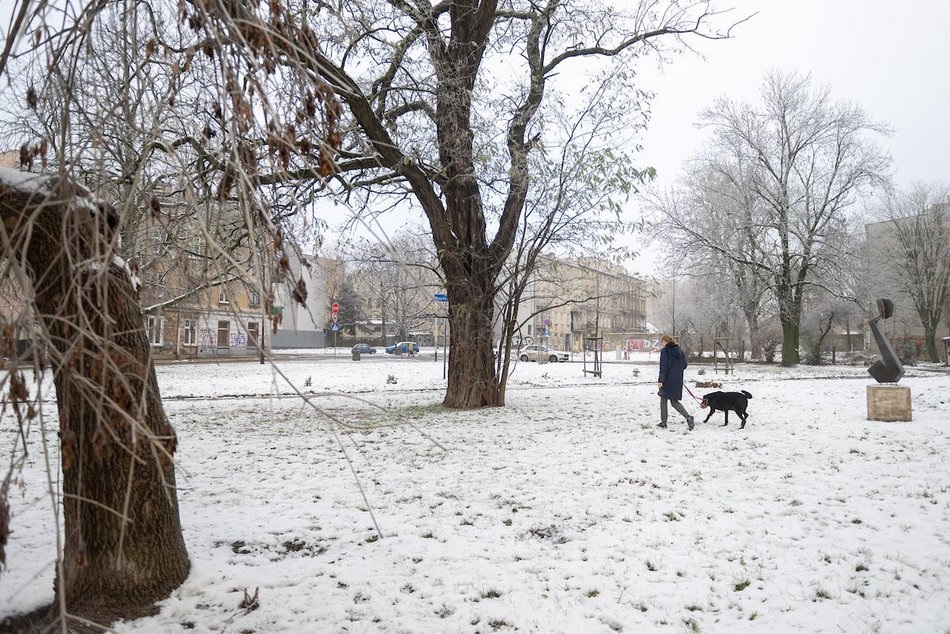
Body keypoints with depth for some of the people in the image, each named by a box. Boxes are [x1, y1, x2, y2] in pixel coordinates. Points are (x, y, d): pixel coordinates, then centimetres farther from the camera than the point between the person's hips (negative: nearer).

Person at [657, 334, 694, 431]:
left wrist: (661, 380, -15)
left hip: (668, 380, -5)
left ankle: (663, 422, 12)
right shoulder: (679, 350, 9)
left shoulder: (665, 351, -10)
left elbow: (663, 367, -15)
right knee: (674, 401, 10)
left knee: (663, 399, 10)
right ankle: (688, 417, -10)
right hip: (678, 380, 6)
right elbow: (684, 365, 13)